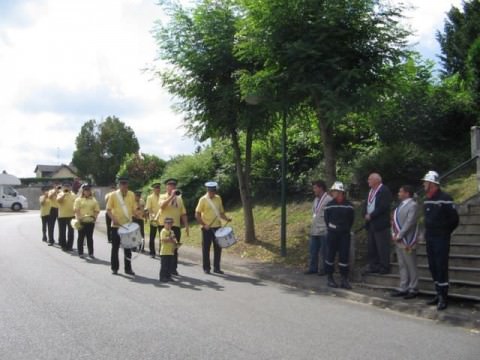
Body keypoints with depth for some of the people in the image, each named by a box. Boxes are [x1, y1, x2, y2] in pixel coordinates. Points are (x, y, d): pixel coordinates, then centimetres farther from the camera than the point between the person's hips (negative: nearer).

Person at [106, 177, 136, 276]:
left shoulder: (131, 195, 3)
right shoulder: (113, 195, -5)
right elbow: (108, 209, -3)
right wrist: (113, 219, -17)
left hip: (128, 225, 2)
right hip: (116, 225, -2)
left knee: (128, 247, 7)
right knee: (115, 247, 5)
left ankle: (128, 268, 15)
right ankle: (114, 268, 16)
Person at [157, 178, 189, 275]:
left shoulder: (179, 198, 13)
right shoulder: (163, 197, 0)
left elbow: (183, 213, 13)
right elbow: (162, 205, -24)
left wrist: (186, 226, 6)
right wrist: (172, 196, -25)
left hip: (176, 226, 4)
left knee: (175, 249, 6)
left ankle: (173, 269, 14)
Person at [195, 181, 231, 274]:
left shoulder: (218, 198, 9)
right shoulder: (203, 199, -6)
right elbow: (197, 215, -6)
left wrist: (226, 218, -3)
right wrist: (204, 225, -16)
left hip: (217, 227, 4)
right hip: (207, 228, -4)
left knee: (218, 248, 6)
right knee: (206, 248, 2)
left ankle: (216, 268, 16)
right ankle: (206, 268, 12)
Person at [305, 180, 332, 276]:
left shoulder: (328, 199, -12)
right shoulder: (316, 199, 14)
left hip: (324, 231, -8)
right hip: (314, 230, 8)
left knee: (324, 252, 2)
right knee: (313, 250, 11)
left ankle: (324, 269, 12)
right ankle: (313, 268, 20)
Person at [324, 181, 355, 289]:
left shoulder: (348, 205, 1)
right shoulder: (329, 205, -2)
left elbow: (351, 219, 9)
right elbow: (327, 219, 5)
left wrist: (346, 229, 4)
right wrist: (331, 229, 2)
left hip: (345, 234, 1)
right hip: (332, 234, -1)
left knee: (344, 256, 2)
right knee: (330, 255, 4)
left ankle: (344, 279, 9)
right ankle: (330, 278, 15)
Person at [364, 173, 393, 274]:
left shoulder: (384, 191, -12)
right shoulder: (371, 191, 16)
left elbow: (383, 207, -20)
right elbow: (367, 204, 18)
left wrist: (371, 215, -16)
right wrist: (366, 214, -1)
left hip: (380, 223, -9)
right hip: (370, 223, 9)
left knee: (382, 247, -3)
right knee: (371, 246, 11)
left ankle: (384, 267, 5)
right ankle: (373, 266, 19)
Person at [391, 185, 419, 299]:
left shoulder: (412, 205, -13)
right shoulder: (401, 205, 14)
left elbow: (409, 223, -20)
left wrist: (399, 236, -18)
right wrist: (394, 234, 6)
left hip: (407, 240, -9)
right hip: (399, 240, 9)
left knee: (411, 265, 1)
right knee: (402, 265, 12)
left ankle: (413, 289, 9)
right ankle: (403, 288, 19)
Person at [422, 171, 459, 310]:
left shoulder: (445, 199, -14)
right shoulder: (427, 200, 10)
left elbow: (454, 219, -12)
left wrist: (445, 232, -3)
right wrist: (427, 232, 14)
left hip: (441, 239, -8)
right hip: (429, 238, 8)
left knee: (441, 267, -6)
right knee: (433, 267, 11)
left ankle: (443, 297, -1)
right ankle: (438, 294, 21)